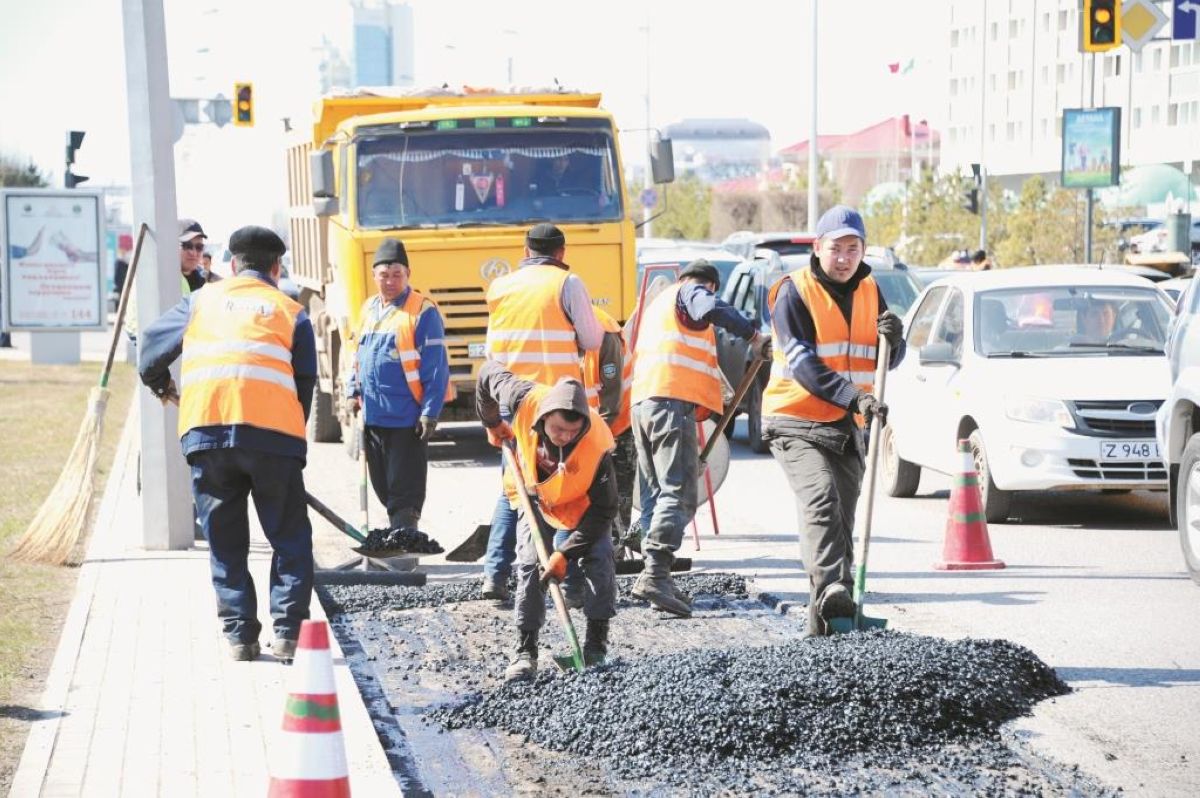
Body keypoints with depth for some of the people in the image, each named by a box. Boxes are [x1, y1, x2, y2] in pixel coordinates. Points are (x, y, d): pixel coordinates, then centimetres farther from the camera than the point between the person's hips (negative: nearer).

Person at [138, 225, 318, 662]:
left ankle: (239, 635, 9)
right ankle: (288, 632, 3)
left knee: (225, 541, 12)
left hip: (205, 429, 1)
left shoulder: (202, 301, 20)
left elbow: (152, 348, 23)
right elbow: (306, 381, 12)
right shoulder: (291, 311, 16)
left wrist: (161, 384, 43)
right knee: (290, 537, 10)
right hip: (272, 430, -1)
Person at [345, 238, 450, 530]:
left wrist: (430, 412, -15)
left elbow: (436, 368, -11)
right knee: (383, 486, 14)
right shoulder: (369, 309, 12)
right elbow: (358, 358, 22)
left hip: (406, 419, -7)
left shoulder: (422, 311, -9)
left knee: (404, 490, -3)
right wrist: (353, 393, 10)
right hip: (372, 416, 7)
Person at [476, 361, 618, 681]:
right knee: (529, 566, -8)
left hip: (581, 502, -2)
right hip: (534, 495, 2)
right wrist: (492, 423, 0)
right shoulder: (525, 401, -37)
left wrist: (565, 553, -35)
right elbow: (490, 372, -14)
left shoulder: (597, 444, -41)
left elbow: (603, 509, -32)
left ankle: (596, 644, -4)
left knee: (598, 560, -15)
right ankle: (525, 651, -3)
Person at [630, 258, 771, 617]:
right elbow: (712, 309, -18)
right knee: (678, 493, -15)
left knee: (655, 493, 12)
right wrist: (754, 336, -17)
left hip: (642, 402, 9)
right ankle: (655, 574, -28)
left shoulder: (657, 304, 33)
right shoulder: (690, 292, 7)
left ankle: (656, 576, 7)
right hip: (673, 401, -9)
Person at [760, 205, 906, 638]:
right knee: (820, 499, -27)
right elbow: (801, 362, -18)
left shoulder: (868, 291, 11)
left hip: (846, 426, 7)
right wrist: (853, 396, -29)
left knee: (842, 519, 8)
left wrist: (893, 339, -12)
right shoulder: (794, 292, -8)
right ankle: (830, 590, -43)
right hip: (797, 422, -7)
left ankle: (824, 618, 14)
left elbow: (886, 363, 12)